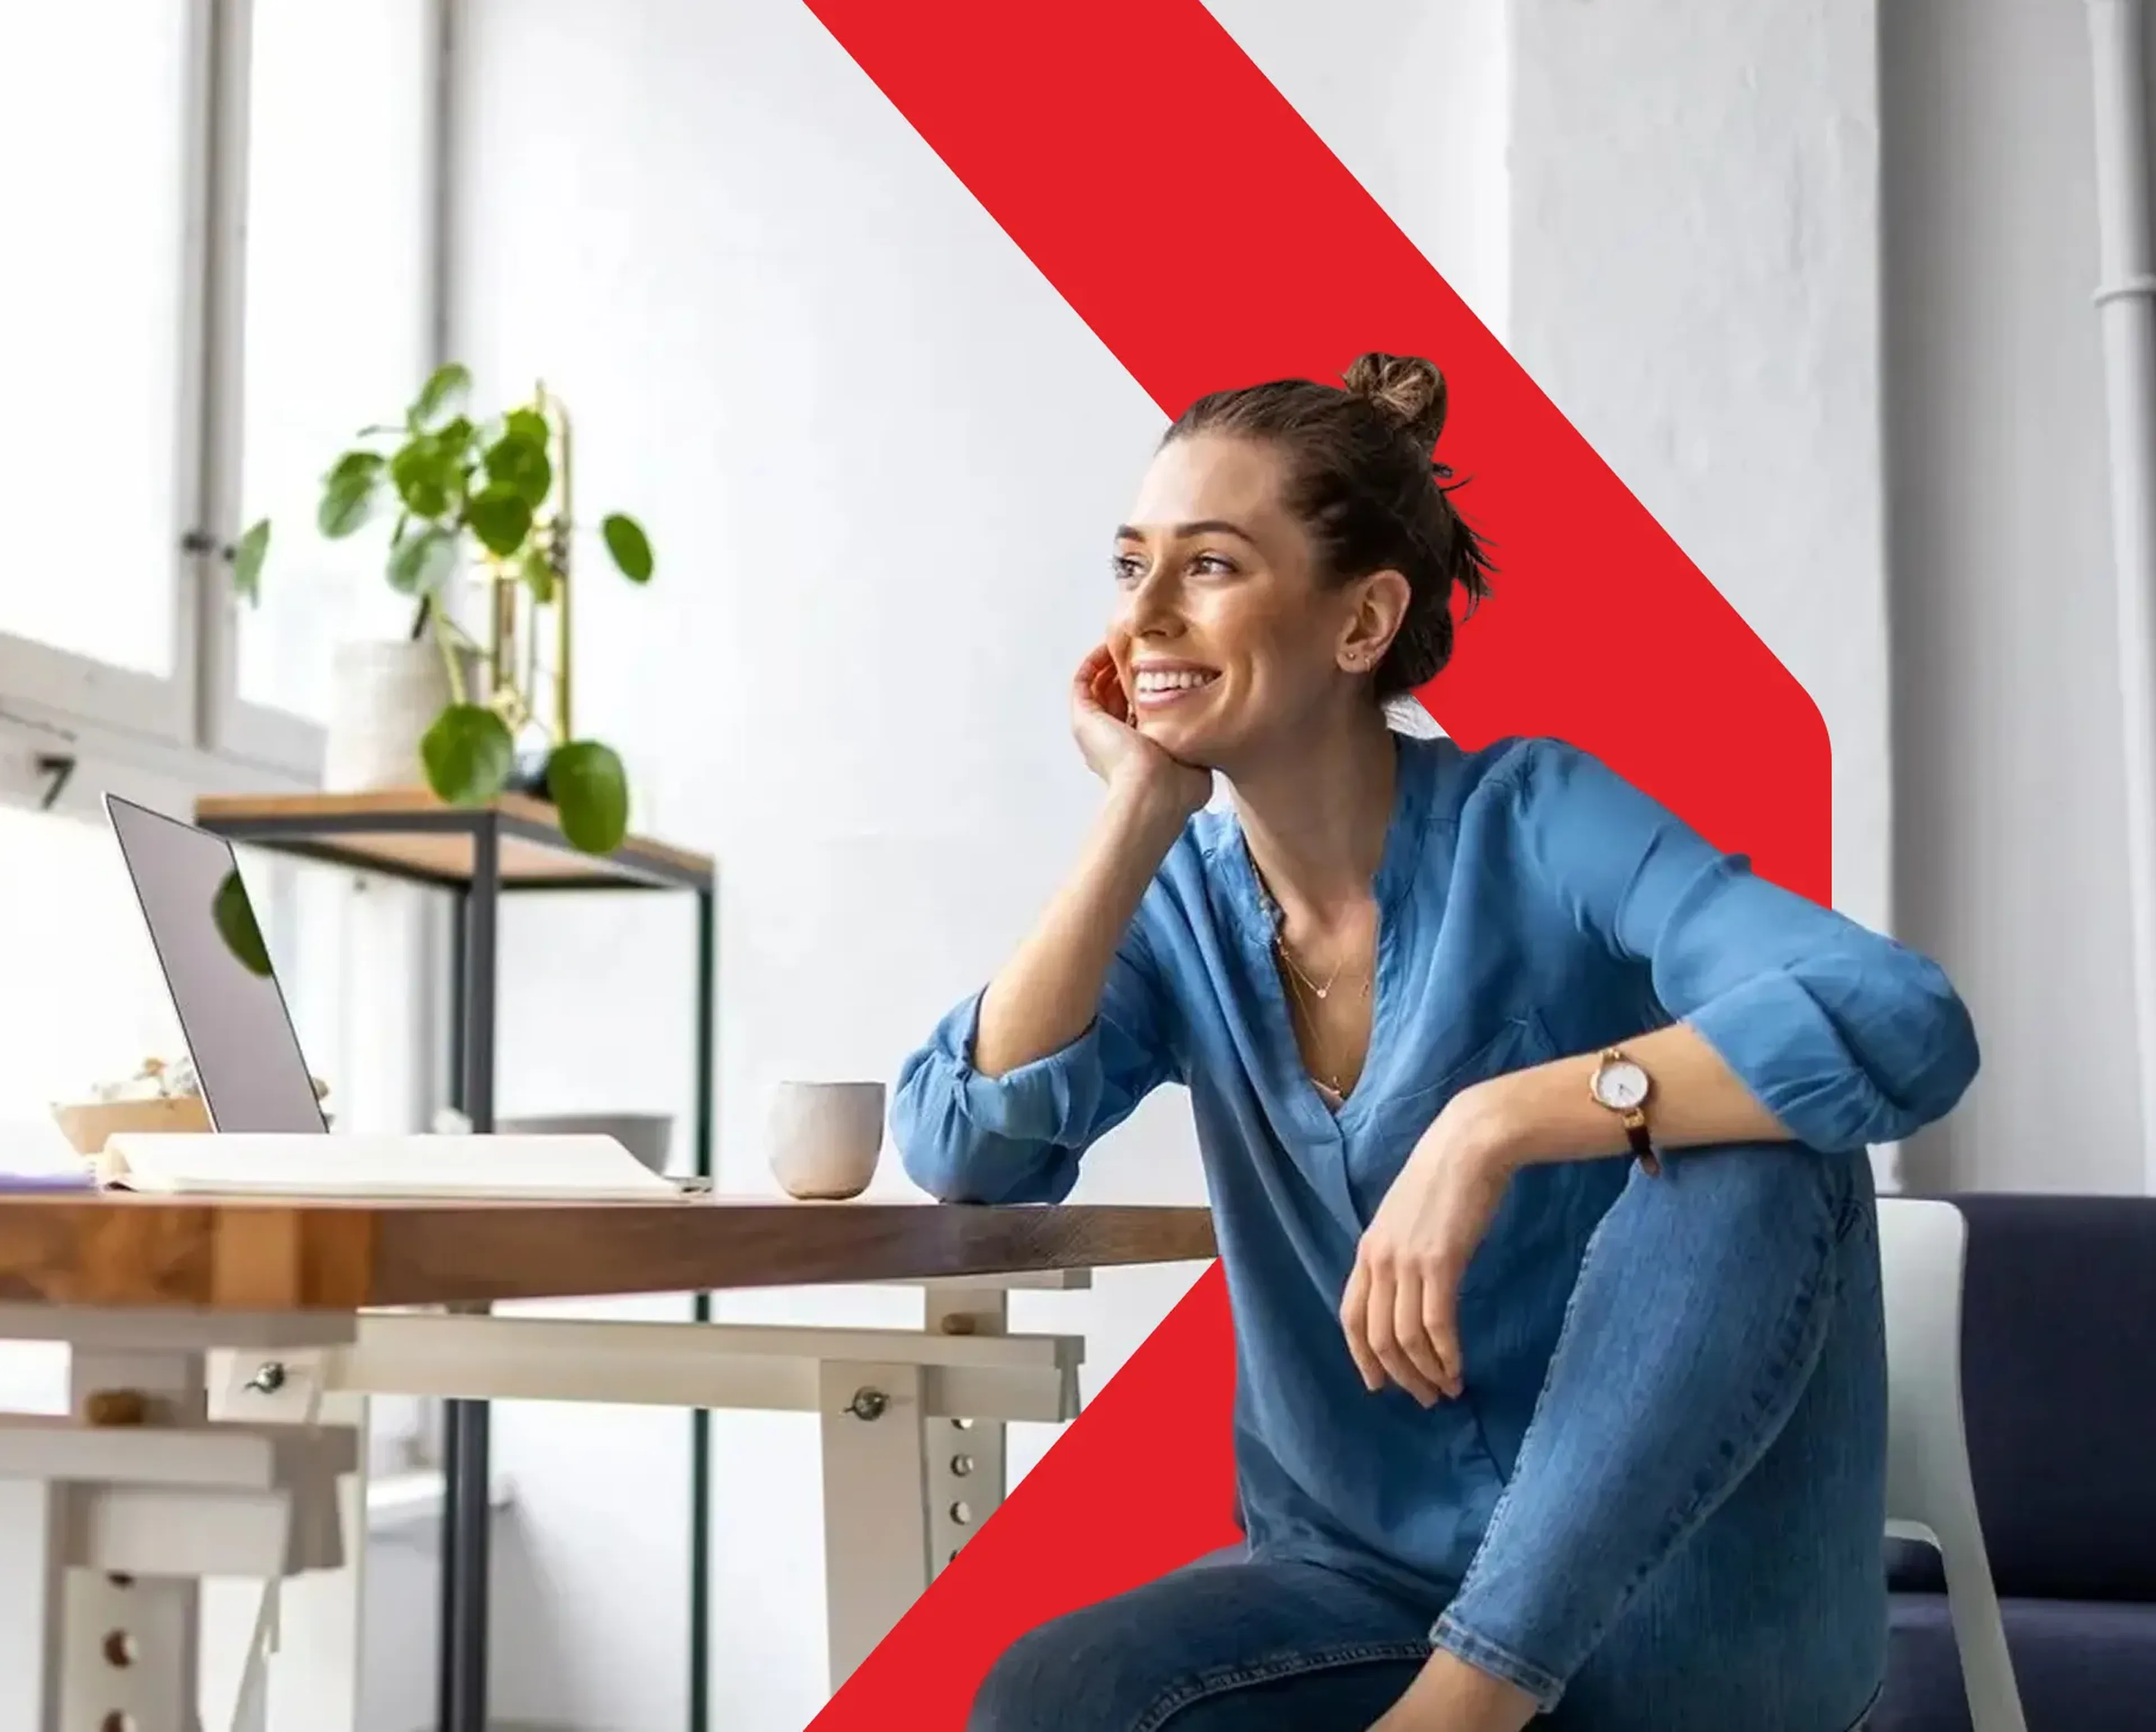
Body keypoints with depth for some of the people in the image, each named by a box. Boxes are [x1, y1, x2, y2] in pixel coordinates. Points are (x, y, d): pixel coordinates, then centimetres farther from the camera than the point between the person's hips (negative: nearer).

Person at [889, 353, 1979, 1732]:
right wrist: (1140, 816, -15)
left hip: (1667, 1604, -1)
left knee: (1761, 1132, -28)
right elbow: (965, 1150, -15)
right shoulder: (1181, 904, 1)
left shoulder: (1531, 823, -12)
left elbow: (1906, 1024, -27)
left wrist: (1495, 1124, -33)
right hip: (1364, 1586, 2)